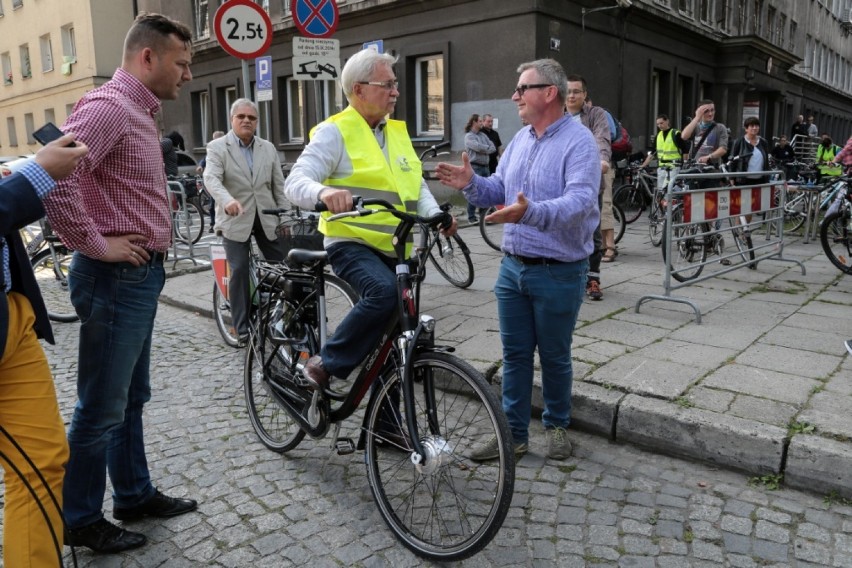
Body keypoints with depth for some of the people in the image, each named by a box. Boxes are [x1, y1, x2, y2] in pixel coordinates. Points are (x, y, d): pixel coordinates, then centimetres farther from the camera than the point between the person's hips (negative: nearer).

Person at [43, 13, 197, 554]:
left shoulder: (140, 112, 16)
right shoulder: (107, 106, -15)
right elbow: (54, 178, -29)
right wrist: (96, 244, -20)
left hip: (141, 273, 10)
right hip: (117, 277, -10)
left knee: (131, 399, 19)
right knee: (101, 408, 4)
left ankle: (136, 495, 34)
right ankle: (81, 520, 21)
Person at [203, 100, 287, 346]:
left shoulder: (268, 148, 10)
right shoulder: (217, 147, -2)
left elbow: (279, 186, 11)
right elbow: (211, 178, -19)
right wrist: (227, 200, -38)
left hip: (267, 218, 4)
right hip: (236, 219, -3)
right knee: (239, 272, -4)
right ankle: (242, 329, 7)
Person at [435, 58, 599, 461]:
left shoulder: (579, 141, -13)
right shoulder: (521, 139, 11)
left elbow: (580, 201, -27)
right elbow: (499, 191, 13)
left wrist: (531, 213, -43)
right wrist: (471, 184, -7)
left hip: (558, 273, -6)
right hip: (513, 266, 7)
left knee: (554, 356, 11)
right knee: (515, 354, 12)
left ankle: (556, 425, 33)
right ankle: (514, 433, 24)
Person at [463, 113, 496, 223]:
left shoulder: (483, 135, 18)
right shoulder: (469, 136, -2)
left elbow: (493, 148, 7)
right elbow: (478, 147, -19)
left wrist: (484, 150, -10)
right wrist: (488, 148, -3)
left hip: (485, 166, 7)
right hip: (475, 167, -7)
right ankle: (471, 217, -2)